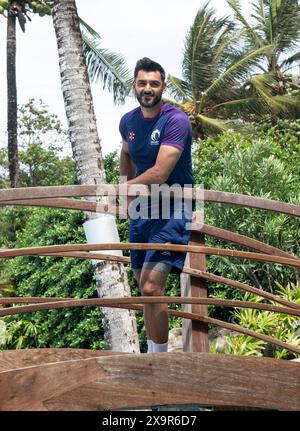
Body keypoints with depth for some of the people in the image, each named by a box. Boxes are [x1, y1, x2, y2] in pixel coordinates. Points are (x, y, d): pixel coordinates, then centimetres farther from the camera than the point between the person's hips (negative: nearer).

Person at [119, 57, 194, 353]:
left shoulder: (176, 121, -15)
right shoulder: (128, 121, 7)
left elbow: (159, 174, -22)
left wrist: (123, 188, -8)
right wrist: (126, 185, 14)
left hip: (171, 212, -7)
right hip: (140, 211, 7)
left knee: (151, 287, -18)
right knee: (145, 289, 14)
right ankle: (152, 351, 30)